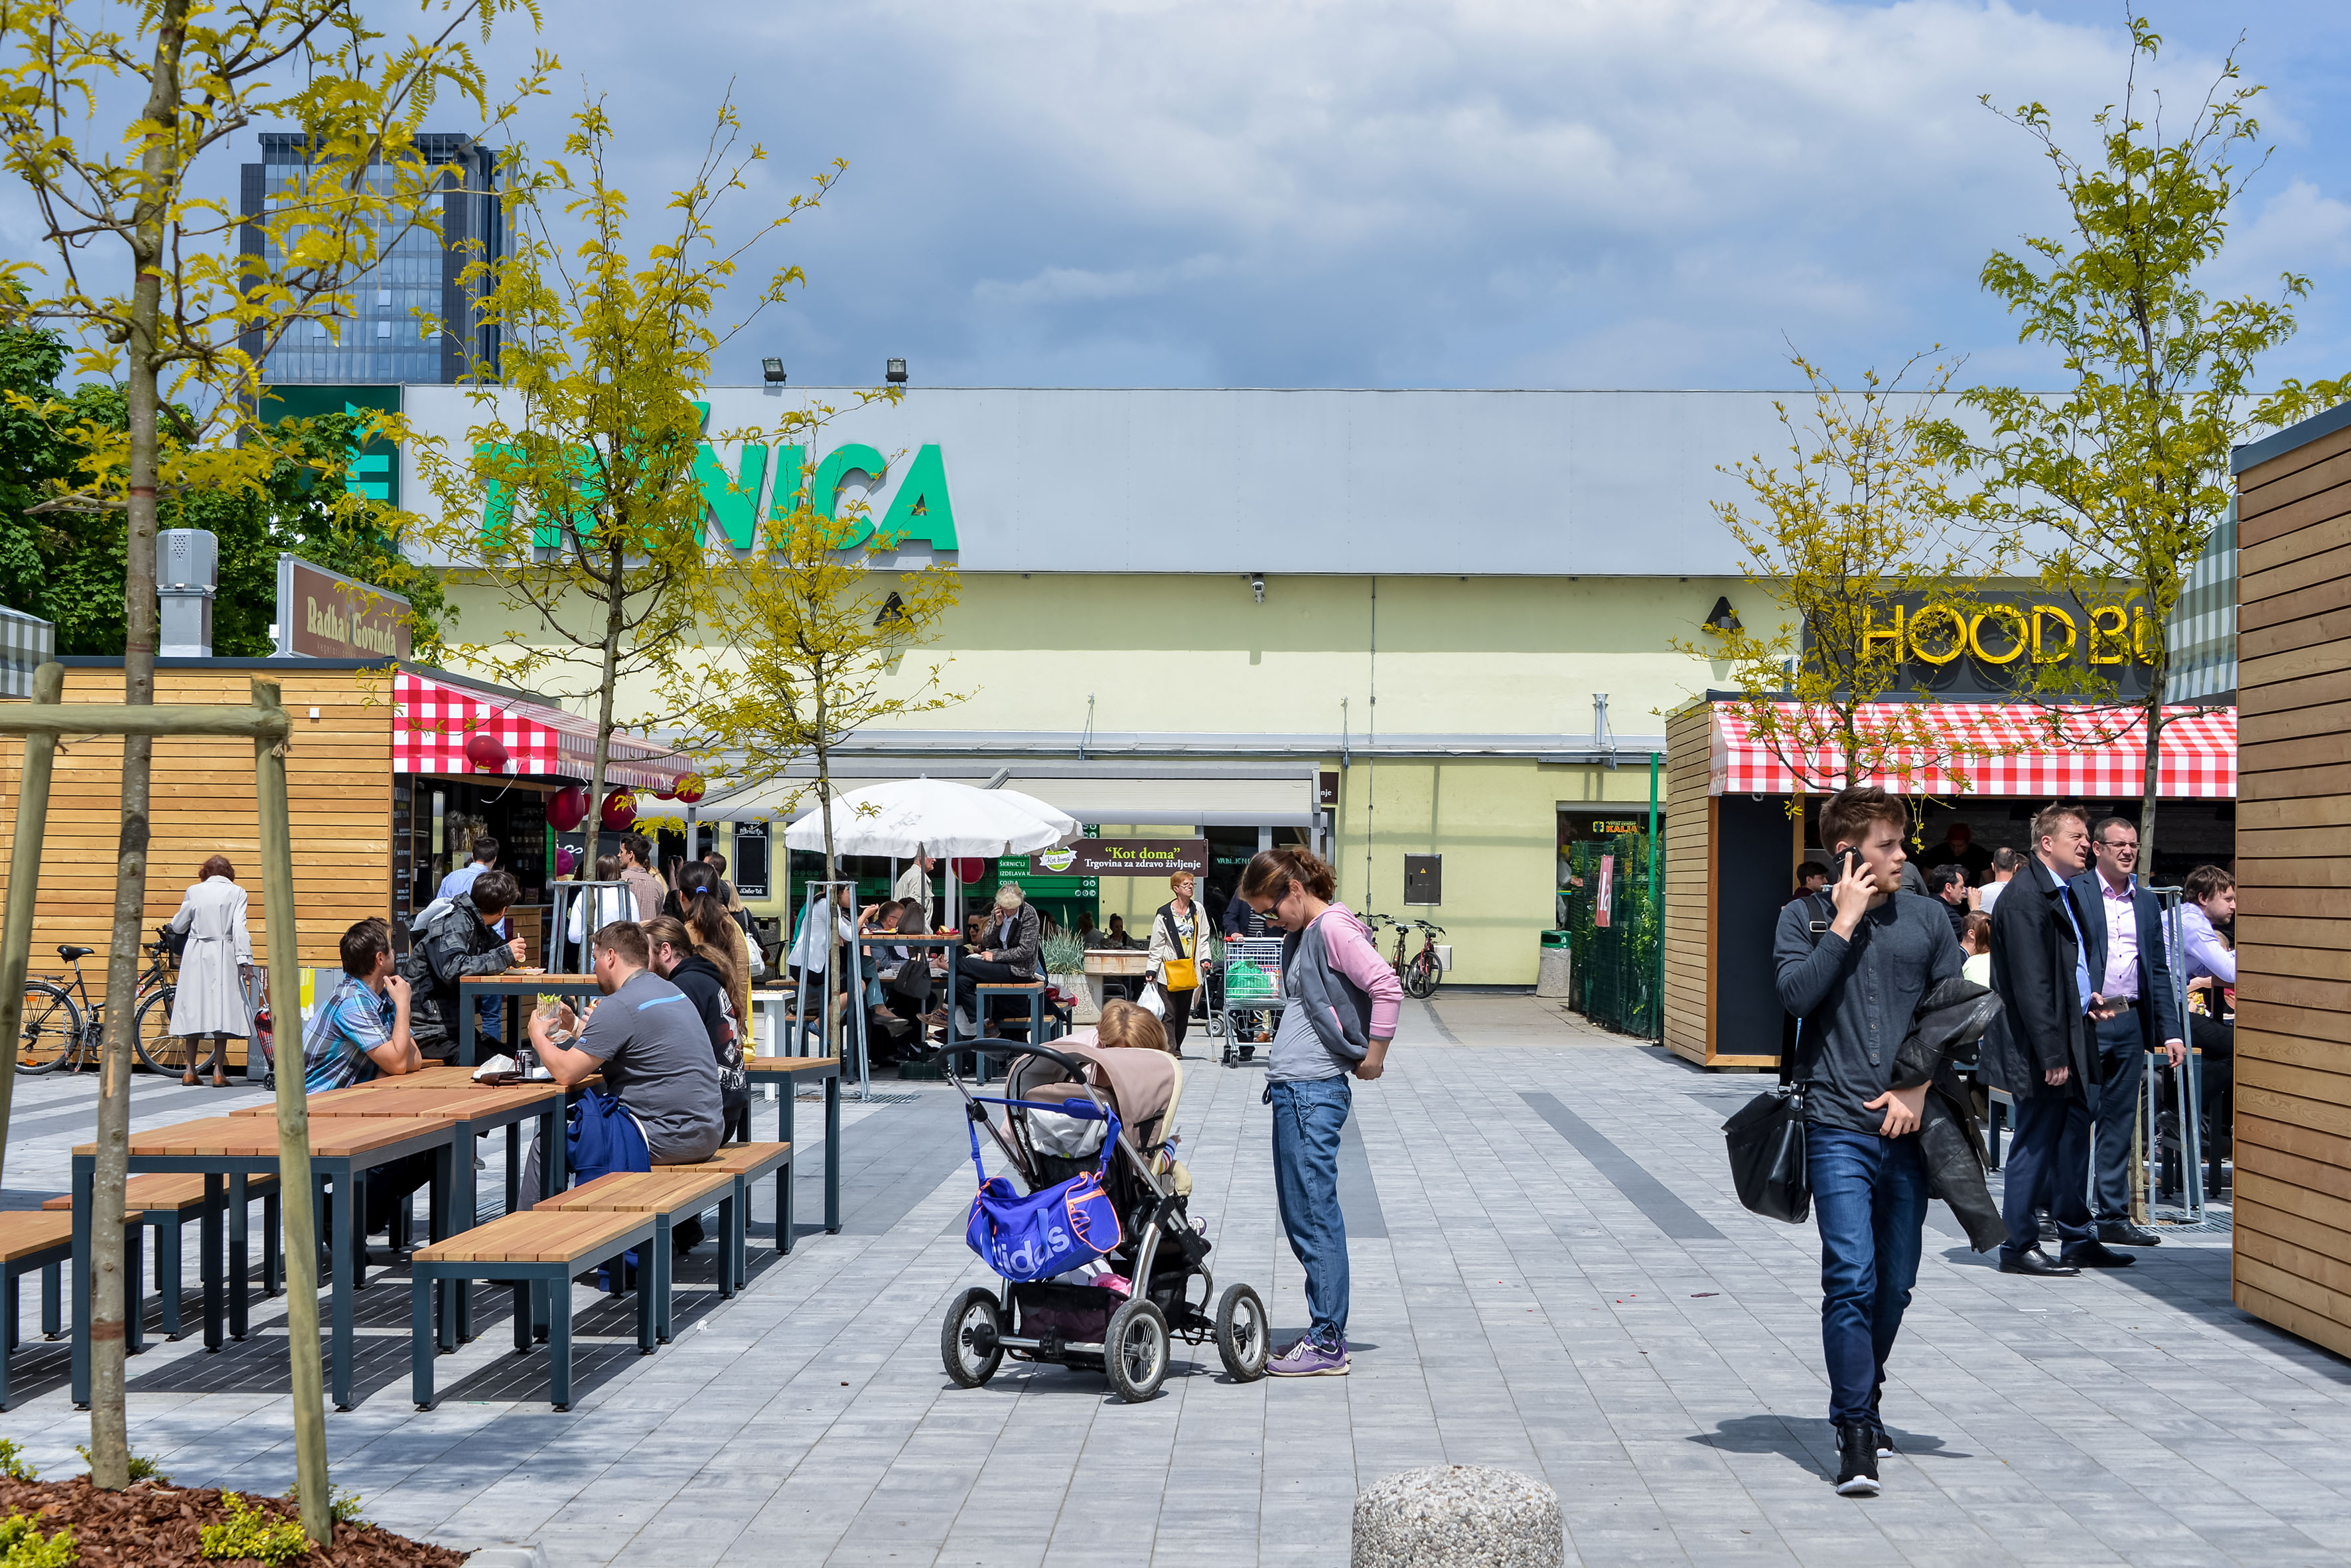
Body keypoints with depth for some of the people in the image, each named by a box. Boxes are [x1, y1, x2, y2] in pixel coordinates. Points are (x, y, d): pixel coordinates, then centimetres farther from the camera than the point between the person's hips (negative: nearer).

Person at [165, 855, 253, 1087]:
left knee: (194, 1008, 8)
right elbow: (239, 928, -9)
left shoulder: (194, 892, 5)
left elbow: (178, 926, 11)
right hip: (223, 955, -2)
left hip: (196, 954, 2)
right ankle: (218, 1071, -5)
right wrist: (245, 960, -11)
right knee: (222, 1008, -1)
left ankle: (190, 1070, 11)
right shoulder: (236, 892, 0)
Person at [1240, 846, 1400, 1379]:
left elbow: (1388, 989, -21)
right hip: (1292, 1091, 10)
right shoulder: (1301, 935, 18)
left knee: (1315, 1215, -7)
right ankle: (1326, 1331, 19)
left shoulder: (1333, 927, -12)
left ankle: (1327, 1344, -3)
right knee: (1298, 1215, 12)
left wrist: (1373, 1059, -14)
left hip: (1314, 1092, -10)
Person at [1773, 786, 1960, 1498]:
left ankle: (1862, 1403, 29)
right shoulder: (1803, 918, 4)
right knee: (1851, 1277, -13)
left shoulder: (1926, 918, 10)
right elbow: (1796, 994, -13)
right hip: (1838, 1126, -3)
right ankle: (1856, 1435, -9)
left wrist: (1919, 1088, -2)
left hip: (1908, 1127, 3)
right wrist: (1847, 921, -9)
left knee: (1896, 1281, 9)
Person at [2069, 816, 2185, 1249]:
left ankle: (2113, 1215, 13)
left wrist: (2171, 1031, 10)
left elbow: (2159, 970, 17)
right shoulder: (2072, 893, 0)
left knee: (2120, 1123, 8)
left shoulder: (2147, 902, 17)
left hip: (2132, 1022, 5)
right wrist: (2082, 996, -19)